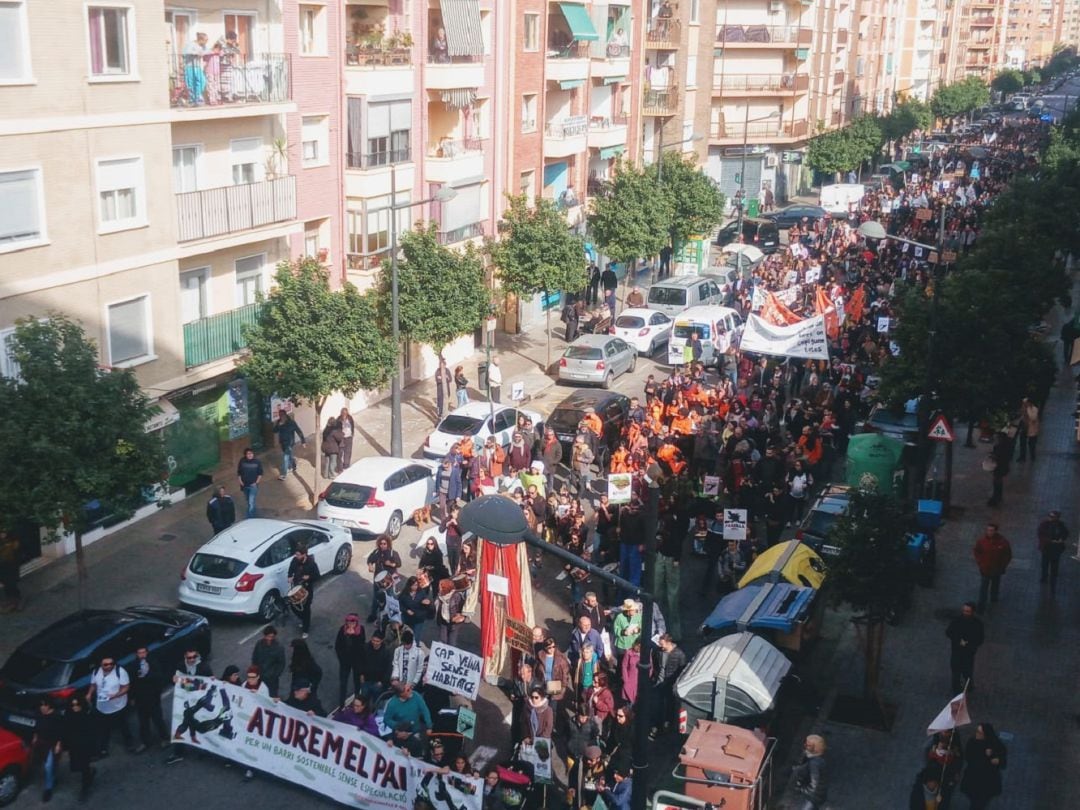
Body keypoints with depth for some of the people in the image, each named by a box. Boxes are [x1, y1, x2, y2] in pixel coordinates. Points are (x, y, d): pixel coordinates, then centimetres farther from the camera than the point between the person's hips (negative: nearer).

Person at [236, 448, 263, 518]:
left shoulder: (257, 462, -10)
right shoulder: (242, 461, -6)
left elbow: (260, 473, -2)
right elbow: (239, 473, 5)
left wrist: (257, 482, -9)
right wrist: (240, 481, -4)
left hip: (253, 485, -3)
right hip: (244, 485, 3)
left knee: (251, 502, -12)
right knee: (249, 501, 21)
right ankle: (252, 514, 43)